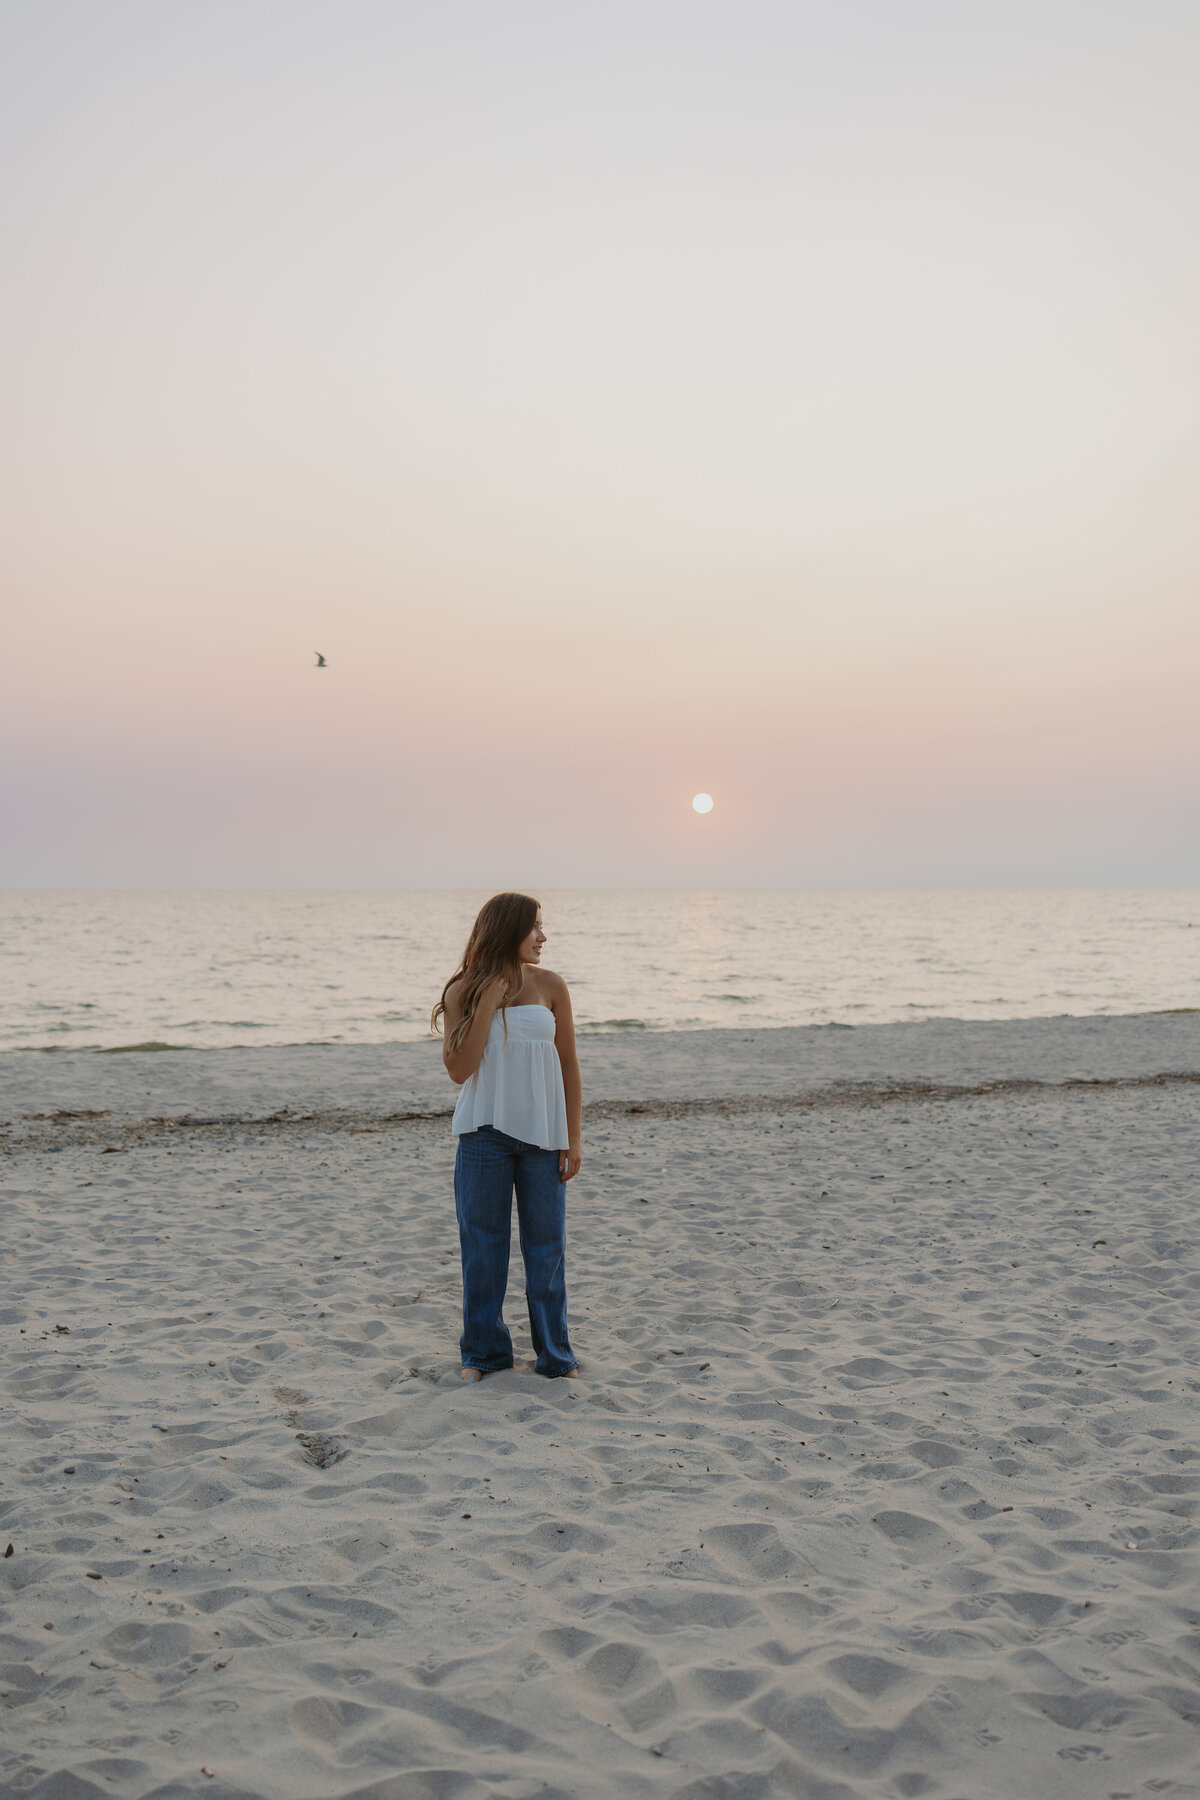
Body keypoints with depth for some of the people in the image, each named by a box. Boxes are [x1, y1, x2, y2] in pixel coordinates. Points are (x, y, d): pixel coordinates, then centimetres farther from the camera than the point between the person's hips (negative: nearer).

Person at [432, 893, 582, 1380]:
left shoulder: (550, 986, 1)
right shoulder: (464, 991, -3)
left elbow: (568, 1066, 5)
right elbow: (459, 1069, -10)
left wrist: (573, 1139, 1)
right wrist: (487, 1006, -16)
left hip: (541, 1133, 1)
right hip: (484, 1133, -1)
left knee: (546, 1244, 6)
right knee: (482, 1244, 7)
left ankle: (554, 1354, 19)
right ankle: (484, 1351, 21)